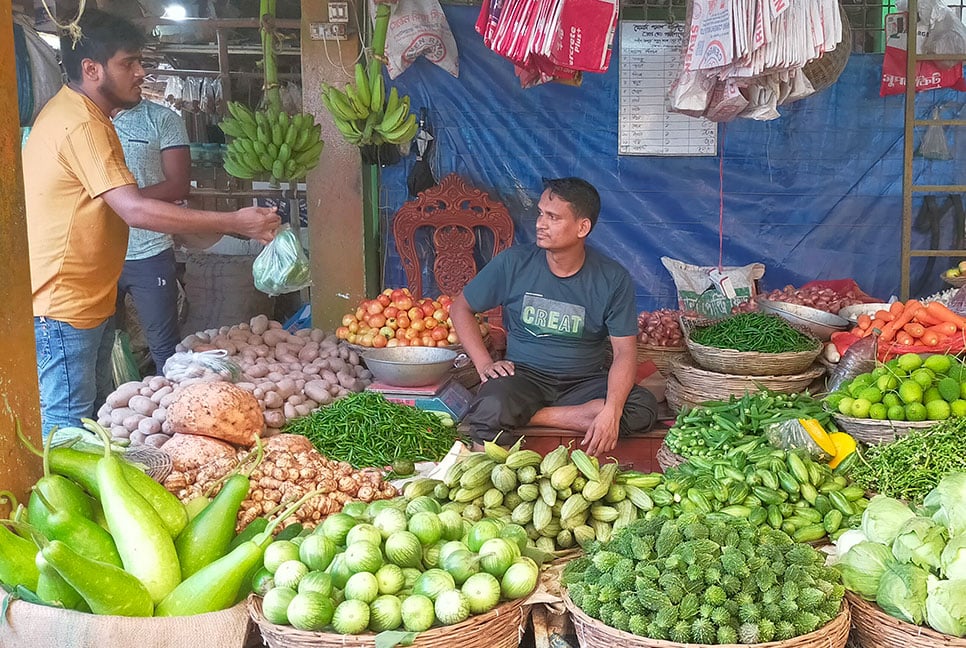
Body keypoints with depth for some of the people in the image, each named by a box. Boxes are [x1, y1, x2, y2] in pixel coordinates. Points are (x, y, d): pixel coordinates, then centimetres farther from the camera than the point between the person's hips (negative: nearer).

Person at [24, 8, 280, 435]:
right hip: (63, 308, -11)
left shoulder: (70, 112, 13)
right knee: (68, 433, -4)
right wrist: (235, 223, -30)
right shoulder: (81, 125, -21)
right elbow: (136, 211, -30)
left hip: (88, 302, 11)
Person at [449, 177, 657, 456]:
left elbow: (625, 352, -10)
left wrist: (611, 411, -27)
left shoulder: (613, 279, -6)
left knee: (643, 409, -28)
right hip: (523, 376, -2)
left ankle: (524, 416, -20)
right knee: (491, 410, -37)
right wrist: (484, 364, -7)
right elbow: (460, 308, 7)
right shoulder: (513, 263, -4)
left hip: (584, 381, 3)